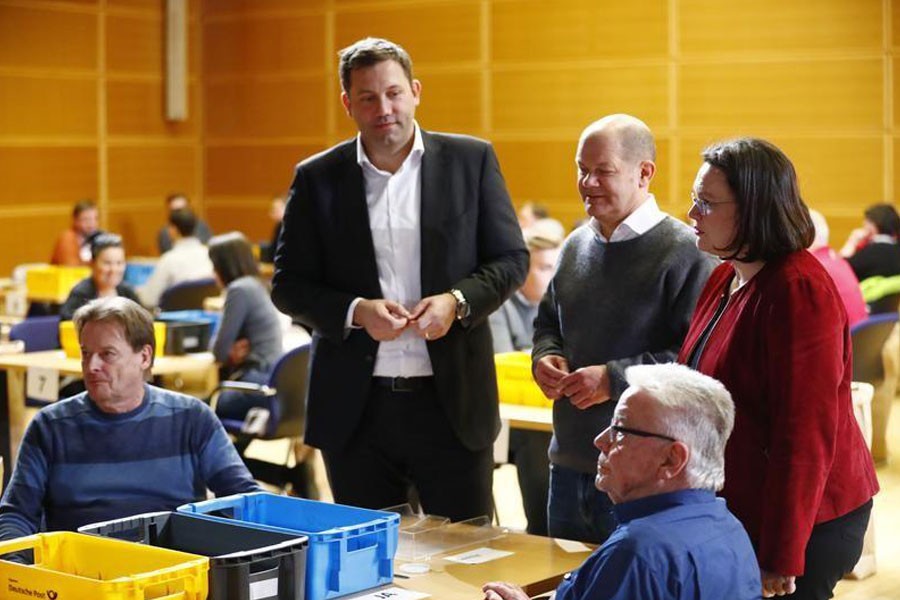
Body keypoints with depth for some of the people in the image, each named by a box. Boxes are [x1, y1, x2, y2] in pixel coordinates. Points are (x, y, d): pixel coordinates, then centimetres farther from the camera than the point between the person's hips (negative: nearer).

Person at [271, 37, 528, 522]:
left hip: (453, 402, 0)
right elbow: (288, 285, 3)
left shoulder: (472, 160, 3)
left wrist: (458, 301, -14)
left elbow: (512, 259, 5)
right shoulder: (317, 178, 3)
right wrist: (355, 312, -14)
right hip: (355, 408, 1)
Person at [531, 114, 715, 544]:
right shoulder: (576, 246, 12)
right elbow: (549, 322, 26)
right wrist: (545, 357, 4)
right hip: (569, 464, 7)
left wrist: (615, 379, -21)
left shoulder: (683, 253, -13)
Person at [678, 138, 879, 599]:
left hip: (806, 522, -9)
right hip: (738, 512, 9)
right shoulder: (726, 279, 9)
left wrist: (781, 558, -22)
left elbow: (805, 434, -23)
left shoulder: (798, 290, -20)